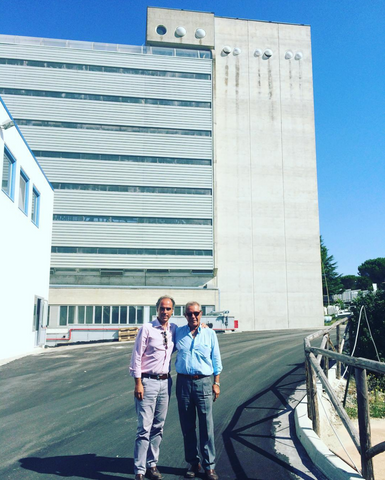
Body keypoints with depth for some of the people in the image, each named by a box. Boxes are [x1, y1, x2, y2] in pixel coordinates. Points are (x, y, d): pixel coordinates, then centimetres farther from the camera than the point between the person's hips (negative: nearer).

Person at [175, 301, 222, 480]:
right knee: (187, 426, 9)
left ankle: (209, 466, 10)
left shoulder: (210, 334, 4)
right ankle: (193, 463, 22)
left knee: (206, 425, -1)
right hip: (183, 382, 2)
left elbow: (216, 360, 7)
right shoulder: (178, 333, 6)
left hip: (203, 382, -2)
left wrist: (216, 383, 3)